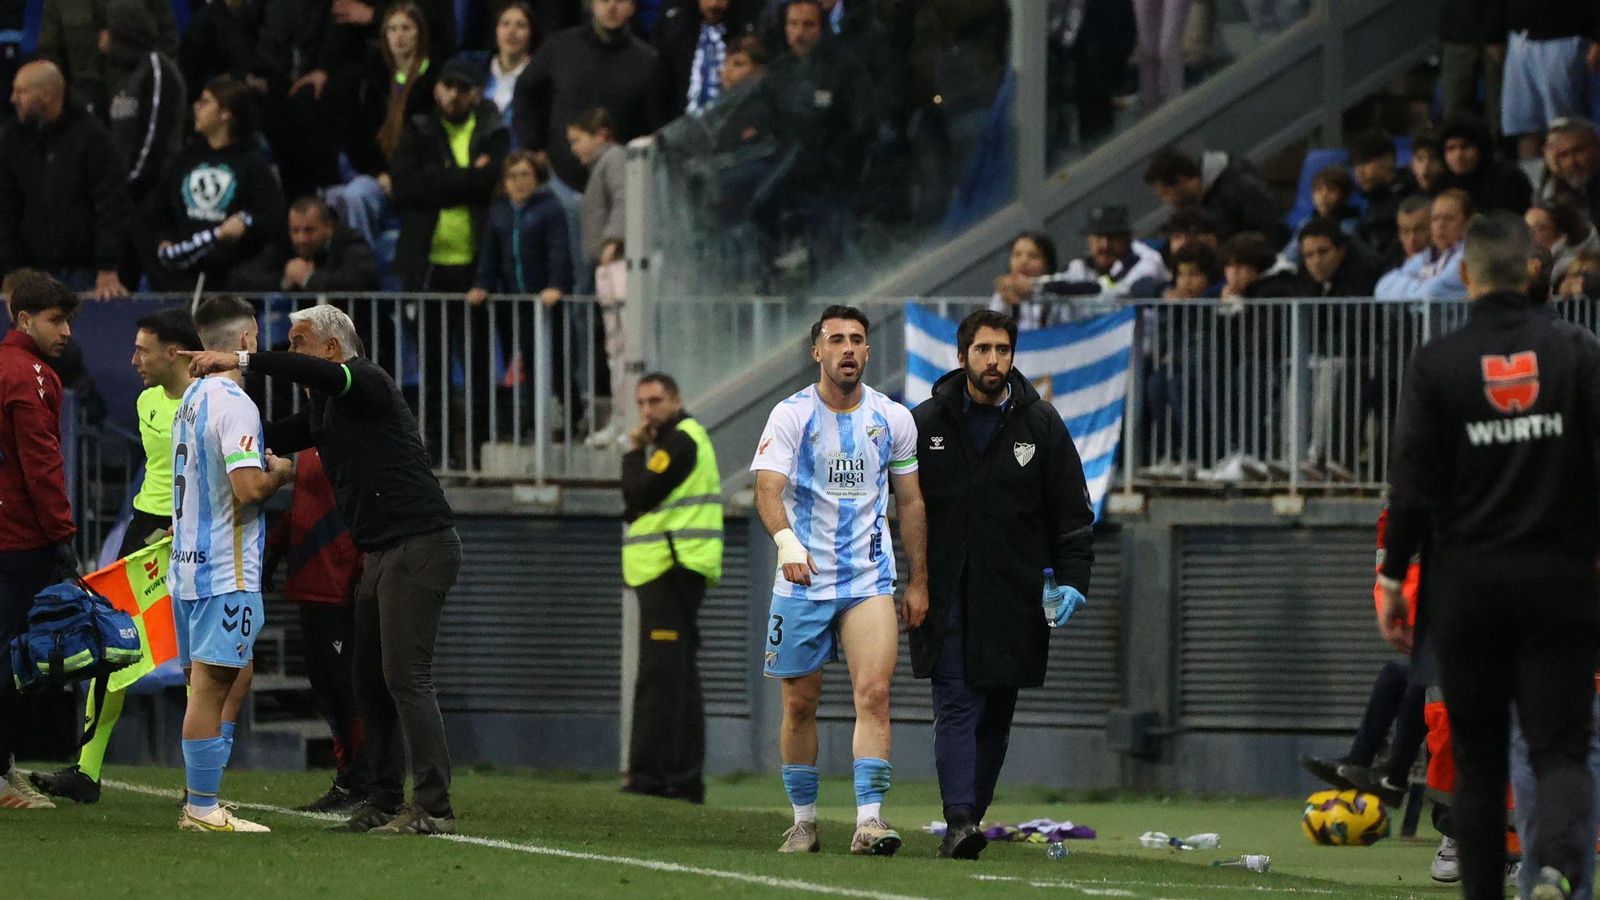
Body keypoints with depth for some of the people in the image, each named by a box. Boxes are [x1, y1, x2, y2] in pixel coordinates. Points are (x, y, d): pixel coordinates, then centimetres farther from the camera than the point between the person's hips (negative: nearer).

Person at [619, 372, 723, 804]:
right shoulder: (680, 440, 23)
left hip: (671, 570, -11)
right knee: (680, 679, 11)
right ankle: (685, 779, 13)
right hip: (668, 570, 11)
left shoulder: (680, 441, -10)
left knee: (660, 677, -15)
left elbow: (638, 497, -16)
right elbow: (640, 504, 23)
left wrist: (633, 453, -3)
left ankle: (649, 773, -20)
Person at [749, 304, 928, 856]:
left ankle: (869, 819, -19)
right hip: (801, 580, -1)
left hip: (870, 581, 1)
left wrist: (919, 583, 11)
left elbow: (911, 502, 13)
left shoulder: (893, 419, 5)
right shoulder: (791, 415, -4)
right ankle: (803, 820, 18)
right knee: (800, 704, 4)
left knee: (874, 692, -15)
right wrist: (786, 540, -36)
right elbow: (768, 487, -16)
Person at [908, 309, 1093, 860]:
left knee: (995, 716, 6)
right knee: (956, 707, -12)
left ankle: (971, 816, 14)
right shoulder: (926, 423, 5)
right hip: (946, 600, -1)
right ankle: (959, 821, -21)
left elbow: (1073, 514, 7)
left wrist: (1072, 581, -5)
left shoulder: (1040, 425, 5)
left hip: (1014, 601, 1)